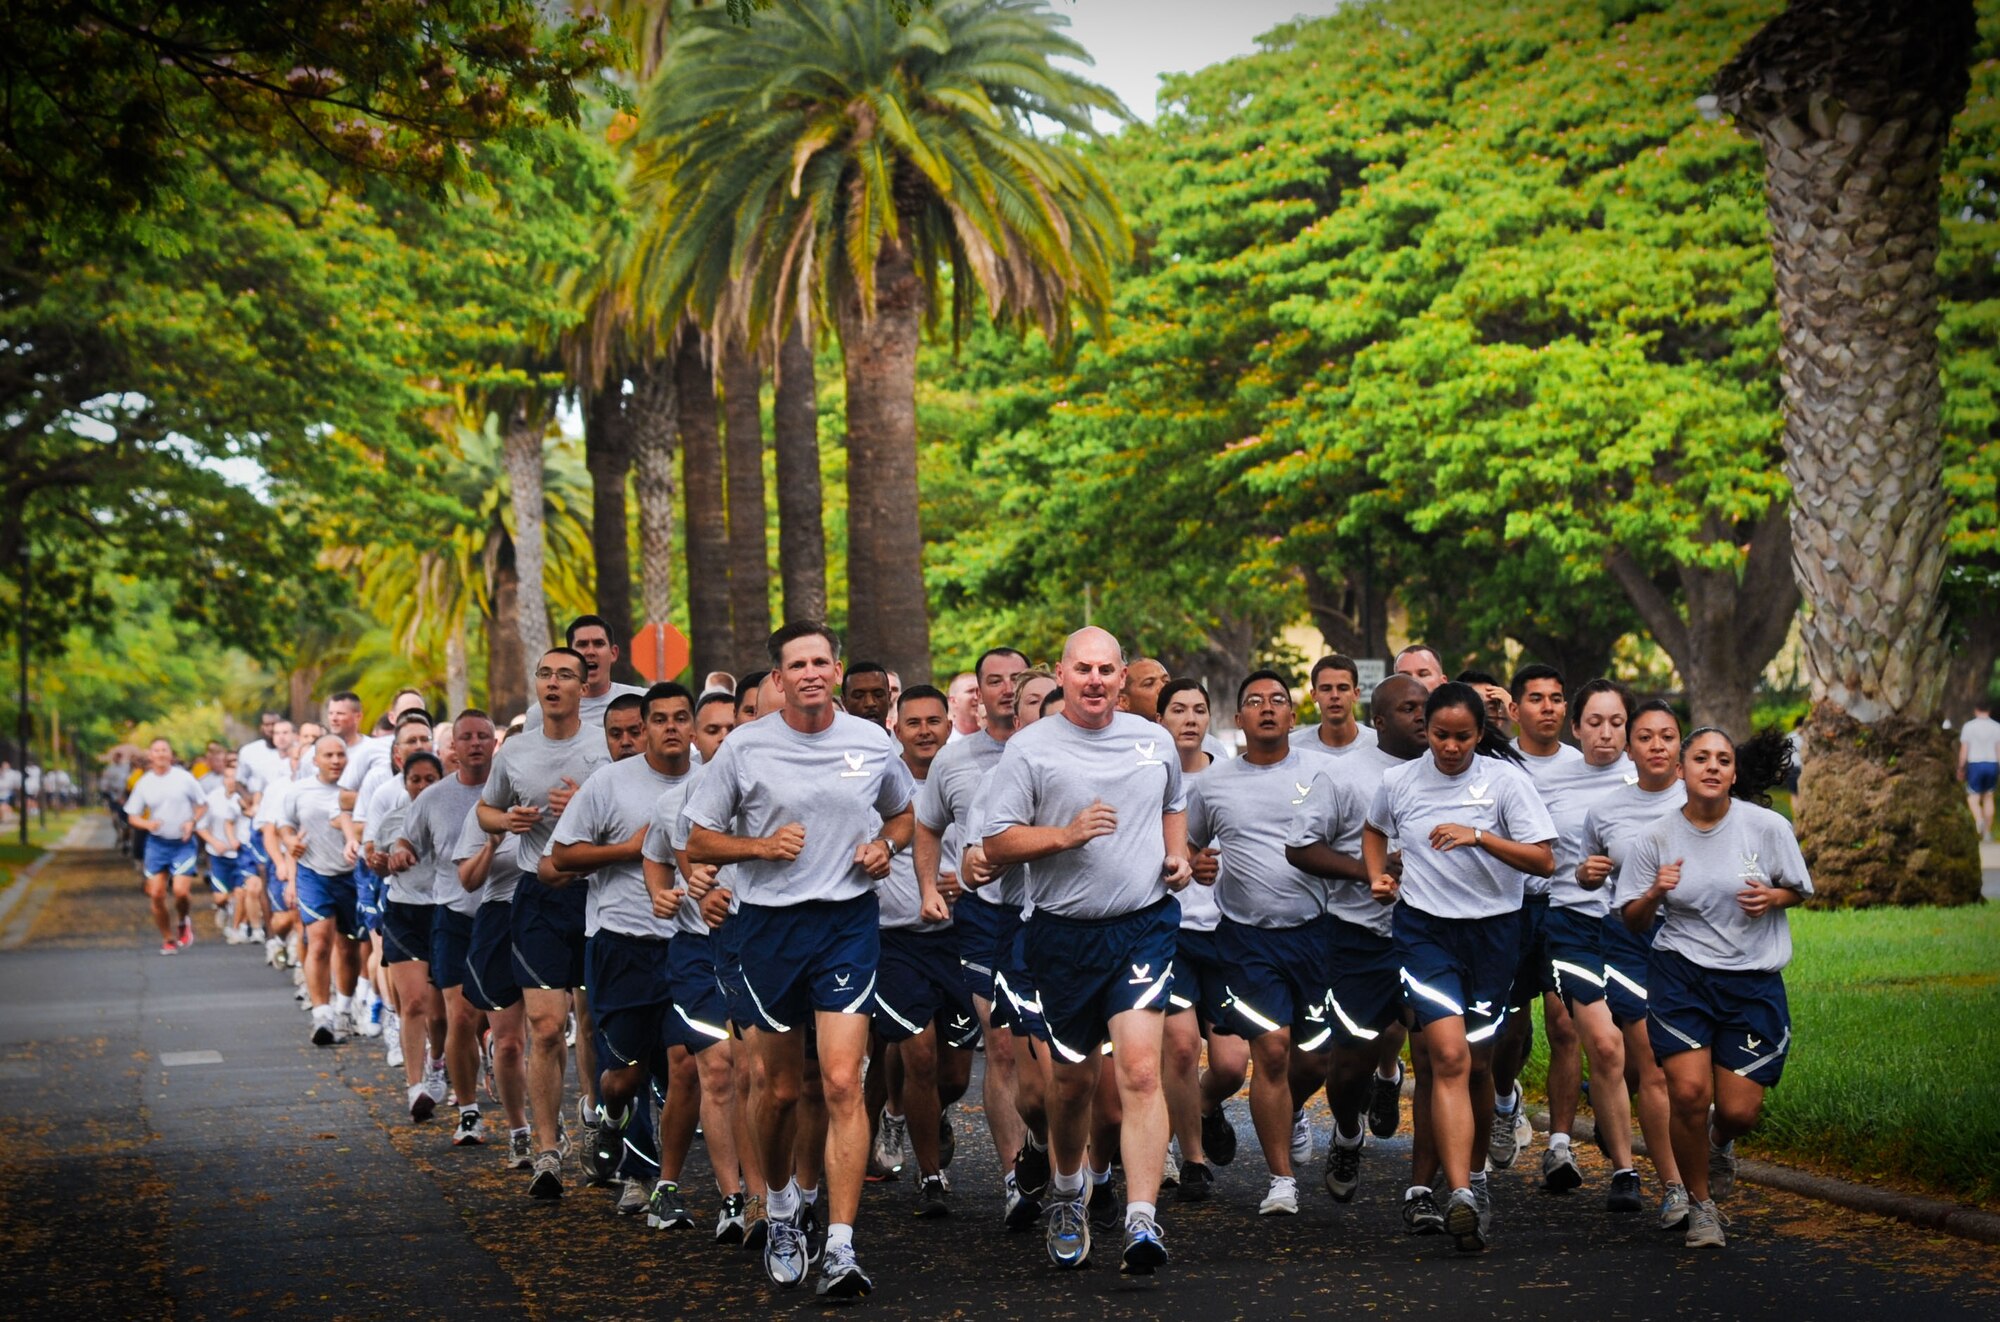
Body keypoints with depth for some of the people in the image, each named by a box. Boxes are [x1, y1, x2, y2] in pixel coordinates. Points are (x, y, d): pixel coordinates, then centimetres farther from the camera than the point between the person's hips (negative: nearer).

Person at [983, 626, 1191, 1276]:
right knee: (1074, 1078, 12)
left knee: (1140, 1071, -15)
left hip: (1145, 924, 1)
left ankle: (1142, 1223, -18)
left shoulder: (1152, 740, 8)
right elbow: (996, 843, -7)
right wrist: (1067, 835, -20)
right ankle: (1068, 1192, 40)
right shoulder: (1030, 749, -4)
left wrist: (1176, 856, 9)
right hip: (1065, 935, -1)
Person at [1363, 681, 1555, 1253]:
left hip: (1493, 930, 0)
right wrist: (1377, 876, 7)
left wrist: (1479, 836, -22)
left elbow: (1544, 860, -10)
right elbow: (1375, 829, 25)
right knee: (1449, 1055, -17)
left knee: (1479, 1063, 10)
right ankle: (1460, 1195, -25)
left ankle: (1475, 1172, 34)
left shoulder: (1506, 780, -5)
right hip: (1423, 927, 0)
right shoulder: (1399, 782, 3)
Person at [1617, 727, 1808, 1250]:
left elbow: (1798, 889, 11)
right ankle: (1700, 1203, 10)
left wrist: (1773, 897, -11)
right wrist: (1655, 894, -16)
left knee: (1740, 1110, -5)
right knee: (1688, 1091, -16)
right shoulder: (1656, 839, -1)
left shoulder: (1768, 827, -3)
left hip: (1753, 980, 0)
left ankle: (1719, 1142, 37)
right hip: (1681, 973, 0)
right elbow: (1633, 922, 6)